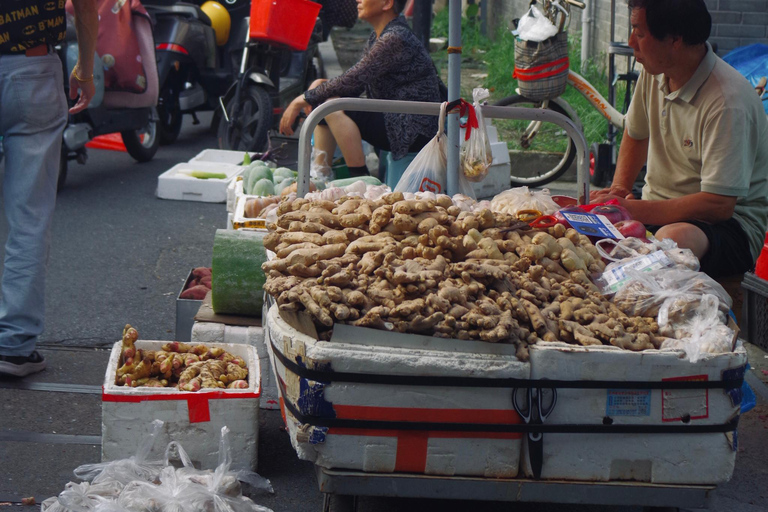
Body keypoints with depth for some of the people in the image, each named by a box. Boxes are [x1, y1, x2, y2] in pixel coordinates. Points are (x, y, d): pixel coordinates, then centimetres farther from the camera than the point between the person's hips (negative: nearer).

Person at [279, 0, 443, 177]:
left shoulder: (395, 38, -19)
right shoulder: (377, 37, 13)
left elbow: (352, 81, -21)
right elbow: (355, 84, 13)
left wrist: (302, 100, -14)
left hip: (414, 130, -10)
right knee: (320, 102, 12)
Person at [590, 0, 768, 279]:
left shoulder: (728, 102, -23)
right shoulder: (655, 72, 2)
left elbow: (719, 205, -27)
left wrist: (632, 210, -25)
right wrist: (619, 189, 3)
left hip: (730, 222, -7)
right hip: (659, 209, 7)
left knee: (673, 240, -41)